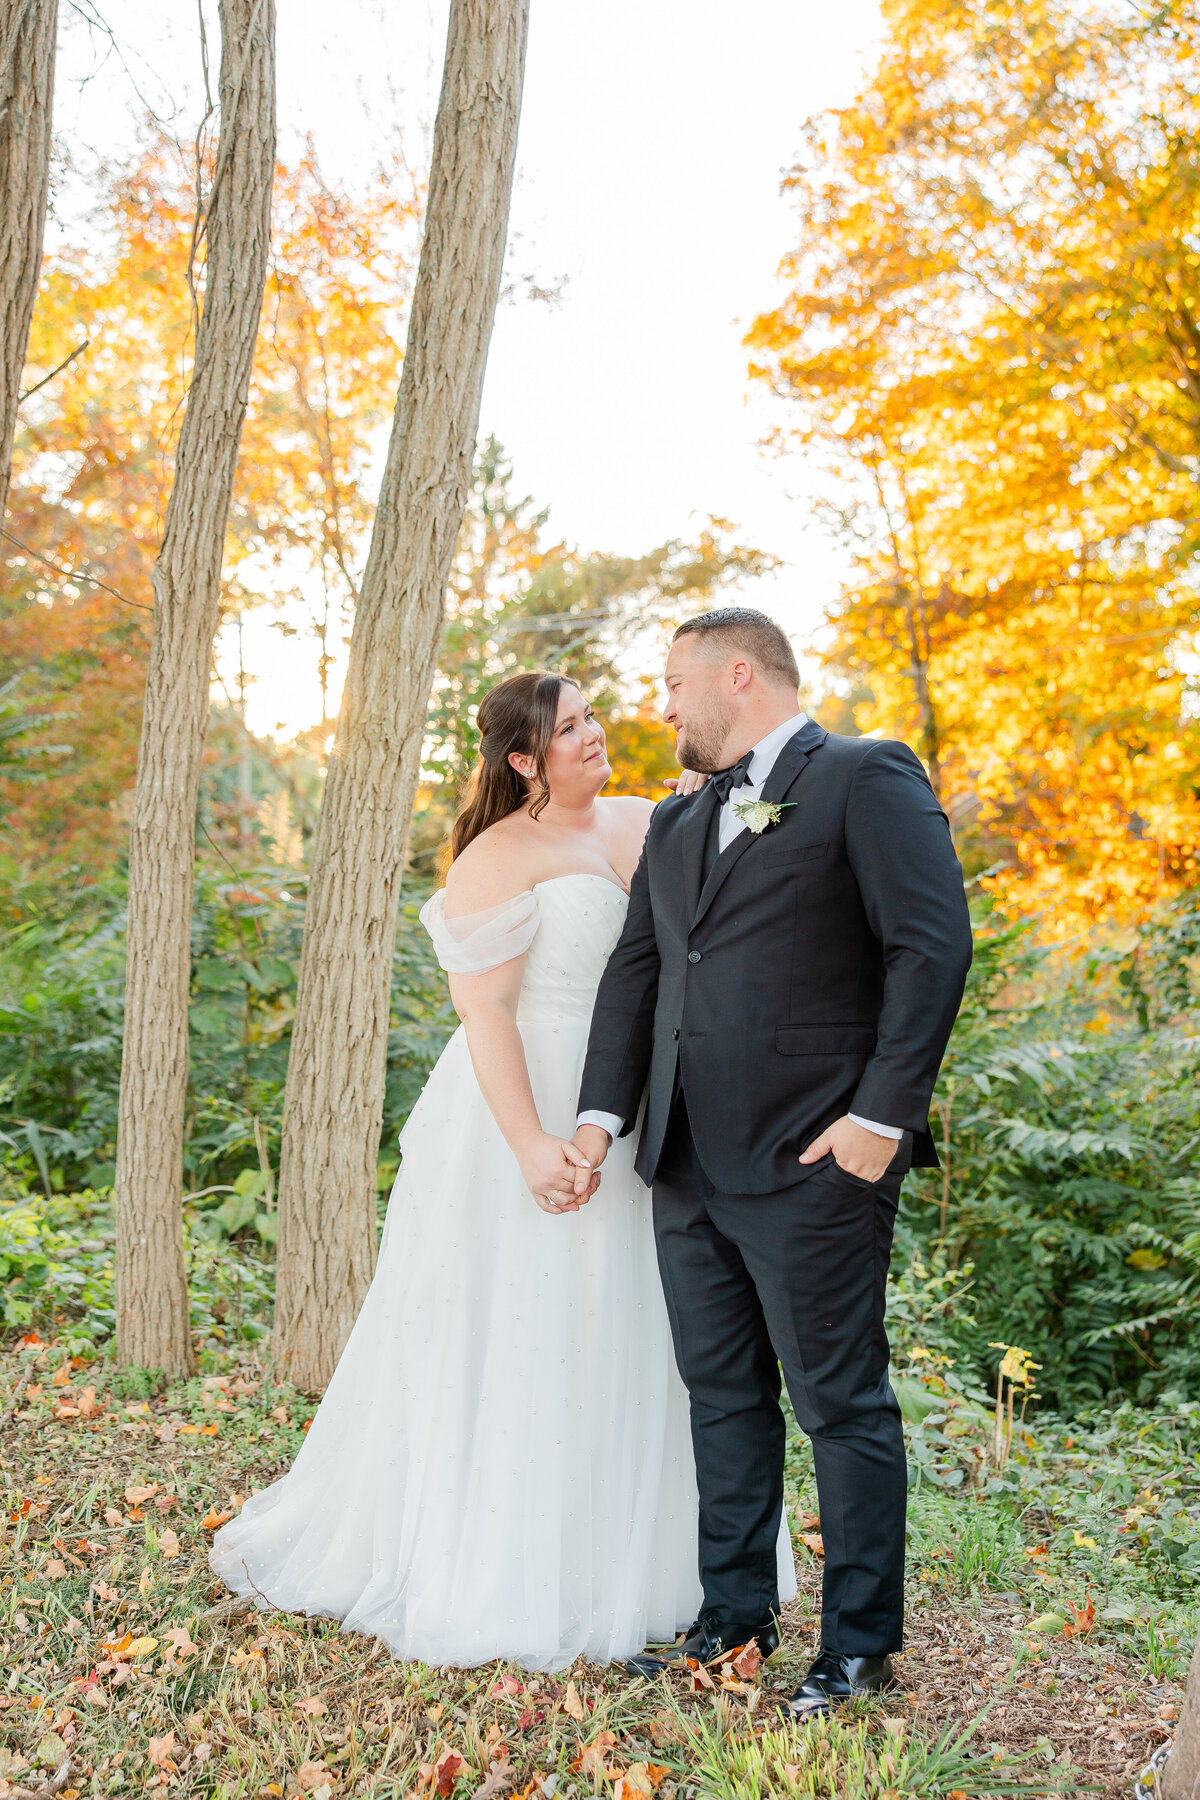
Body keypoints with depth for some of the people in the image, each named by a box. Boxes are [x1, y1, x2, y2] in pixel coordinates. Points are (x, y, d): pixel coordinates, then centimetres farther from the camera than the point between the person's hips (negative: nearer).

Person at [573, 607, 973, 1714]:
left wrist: (882, 1114, -17)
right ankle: (736, 1616, 29)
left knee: (841, 1403, 3)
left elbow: (933, 946, -12)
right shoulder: (677, 822, 20)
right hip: (690, 1165, 7)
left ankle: (861, 1644, 18)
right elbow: (636, 971, 16)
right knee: (723, 1398, 15)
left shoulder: (870, 780, -3)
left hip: (812, 1165, -7)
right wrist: (605, 1112, 4)